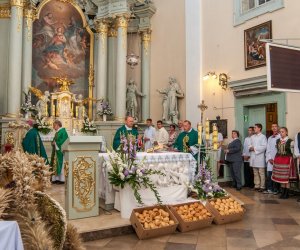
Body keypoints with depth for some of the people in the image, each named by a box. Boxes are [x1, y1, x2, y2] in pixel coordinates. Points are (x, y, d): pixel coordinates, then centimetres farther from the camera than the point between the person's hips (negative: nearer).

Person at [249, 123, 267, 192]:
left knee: (261, 173, -1)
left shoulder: (263, 136, -4)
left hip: (260, 157, -6)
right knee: (255, 173, 10)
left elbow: (264, 146, -13)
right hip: (253, 157, 6)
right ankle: (256, 185, 17)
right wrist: (250, 148, -3)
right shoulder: (252, 137, 16)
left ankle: (262, 187, 4)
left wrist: (255, 148, -13)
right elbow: (250, 145, 19)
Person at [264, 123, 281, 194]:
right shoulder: (269, 138, 17)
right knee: (269, 175, 2)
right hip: (270, 160, 5)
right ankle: (269, 189, 8)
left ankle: (275, 190, 6)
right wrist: (269, 158, 2)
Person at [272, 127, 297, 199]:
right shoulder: (277, 141, 8)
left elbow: (291, 151, -1)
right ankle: (283, 193, 19)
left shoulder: (290, 141, -8)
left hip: (287, 159, -5)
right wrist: (277, 159, 13)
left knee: (287, 177, -1)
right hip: (279, 159, 5)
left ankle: (286, 194, 9)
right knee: (281, 177, 9)